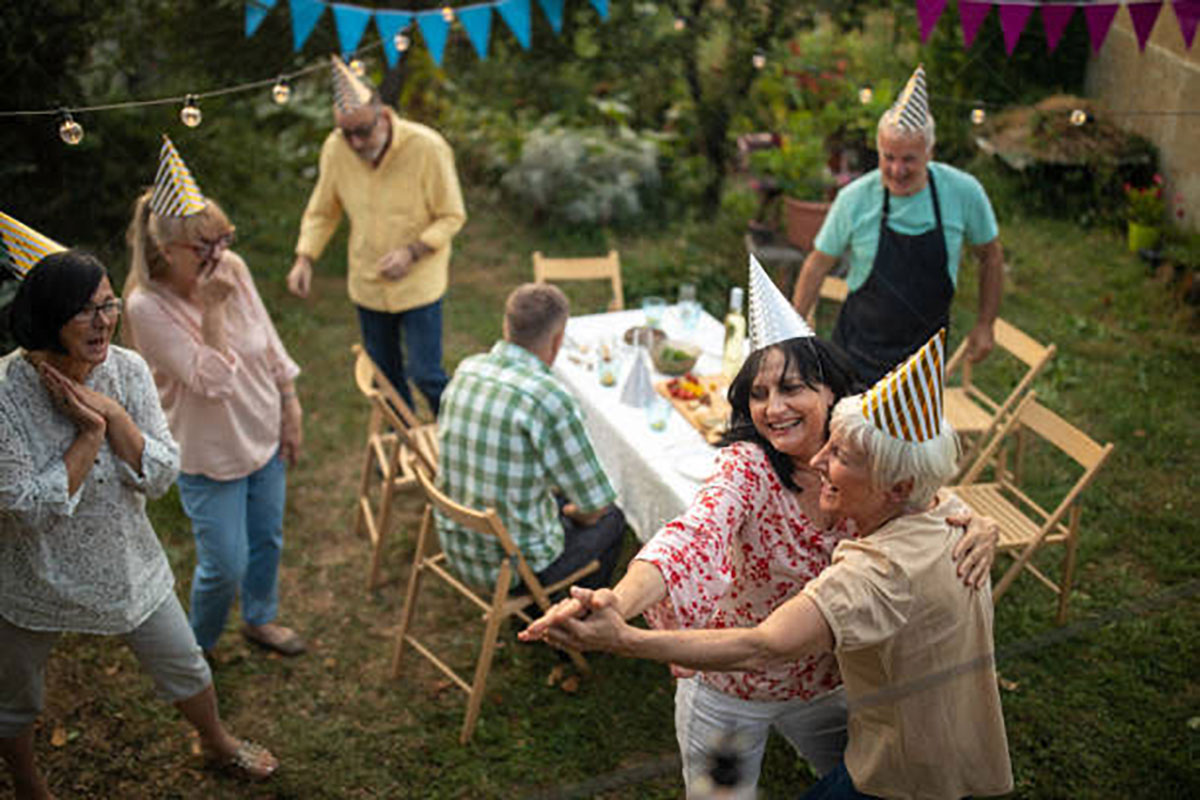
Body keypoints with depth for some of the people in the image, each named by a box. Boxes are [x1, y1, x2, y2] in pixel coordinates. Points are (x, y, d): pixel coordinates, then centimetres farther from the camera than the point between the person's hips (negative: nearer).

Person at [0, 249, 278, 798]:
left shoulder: (127, 370, -13)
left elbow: (162, 475, -15)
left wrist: (112, 413, -27)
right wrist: (90, 434, -26)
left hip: (128, 563, 3)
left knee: (185, 667, 21)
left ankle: (218, 742, 51)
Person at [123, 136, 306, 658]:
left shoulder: (232, 269, -11)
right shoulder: (147, 307, -25)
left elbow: (270, 346, 3)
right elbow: (213, 380, -28)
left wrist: (290, 410, 7)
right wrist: (211, 308, -32)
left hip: (264, 434, 5)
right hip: (210, 456, -5)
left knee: (267, 540, 22)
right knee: (226, 564, 5)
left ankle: (260, 619, 50)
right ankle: (197, 646, 35)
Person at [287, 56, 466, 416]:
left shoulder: (427, 147, -21)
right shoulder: (335, 148, -10)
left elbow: (452, 217, -12)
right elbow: (321, 211, 5)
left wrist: (411, 251, -26)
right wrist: (304, 258, -9)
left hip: (418, 285, -4)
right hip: (367, 284, 4)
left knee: (425, 374, -1)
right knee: (384, 373, 18)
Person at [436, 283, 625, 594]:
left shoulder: (466, 370, -5)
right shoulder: (550, 400, -27)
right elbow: (593, 507, -20)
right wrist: (574, 512, 7)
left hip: (456, 548, 7)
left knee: (557, 496, 31)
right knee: (611, 519, 21)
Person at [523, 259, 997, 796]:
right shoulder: (746, 465, -26)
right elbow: (692, 535, -42)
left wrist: (978, 527, -25)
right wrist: (616, 603, -62)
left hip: (825, 685, 4)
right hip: (728, 690, -4)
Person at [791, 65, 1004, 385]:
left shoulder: (964, 193, -10)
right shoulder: (854, 199, -13)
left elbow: (991, 255, 5)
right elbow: (818, 264, -1)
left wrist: (985, 325, 6)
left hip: (926, 349, 1)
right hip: (859, 348, -1)